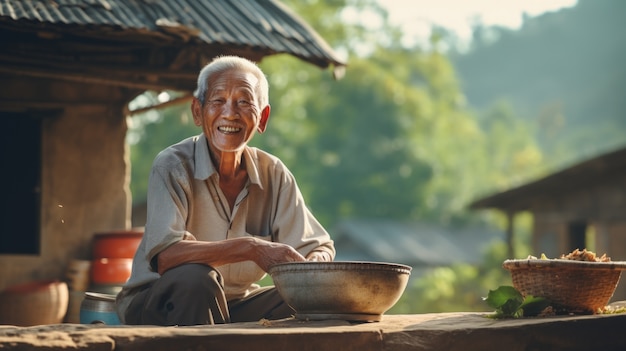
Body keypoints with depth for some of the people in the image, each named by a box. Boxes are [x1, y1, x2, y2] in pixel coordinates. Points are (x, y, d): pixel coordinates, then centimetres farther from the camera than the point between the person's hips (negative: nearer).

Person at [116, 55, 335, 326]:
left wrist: (314, 265, -27)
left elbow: (320, 247, -2)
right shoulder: (172, 166, -16)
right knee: (196, 278, -36)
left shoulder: (273, 174, -1)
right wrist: (251, 248, -35)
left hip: (236, 306, 4)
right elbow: (163, 255, -30)